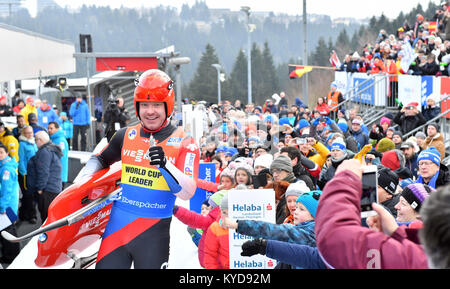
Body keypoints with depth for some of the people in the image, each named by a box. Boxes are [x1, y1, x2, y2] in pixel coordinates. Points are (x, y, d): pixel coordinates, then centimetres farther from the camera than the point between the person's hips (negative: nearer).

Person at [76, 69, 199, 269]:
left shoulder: (183, 143, -3)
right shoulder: (127, 136, 7)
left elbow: (187, 192, -13)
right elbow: (101, 159, 26)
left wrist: (164, 164, -27)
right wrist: (81, 184, 10)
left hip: (153, 234, -3)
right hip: (117, 226, 3)